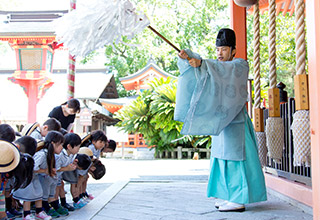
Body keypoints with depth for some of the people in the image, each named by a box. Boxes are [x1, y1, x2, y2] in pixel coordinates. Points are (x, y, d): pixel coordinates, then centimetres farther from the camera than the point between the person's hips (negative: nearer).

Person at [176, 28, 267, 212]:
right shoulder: (216, 67, 18)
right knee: (222, 158, 9)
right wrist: (187, 57, -21)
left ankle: (239, 200, -6)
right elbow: (198, 66, -1)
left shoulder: (241, 65, -3)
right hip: (220, 121, 8)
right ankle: (230, 196, 17)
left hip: (235, 120, -8)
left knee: (234, 157, -9)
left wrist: (201, 63, -36)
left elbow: (225, 69, -25)